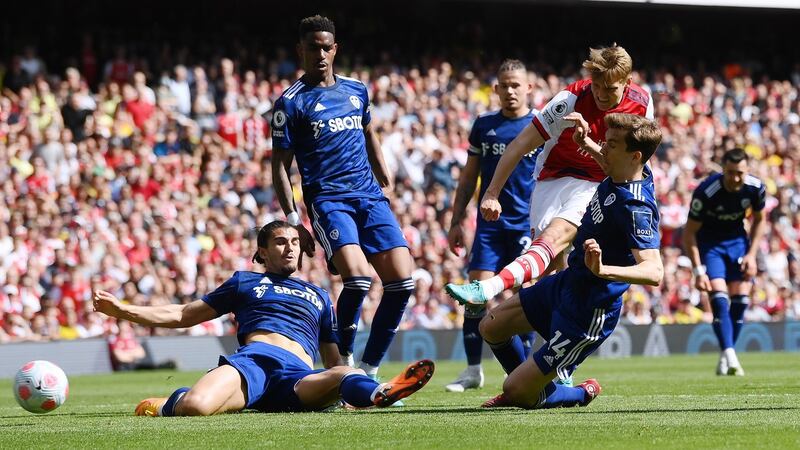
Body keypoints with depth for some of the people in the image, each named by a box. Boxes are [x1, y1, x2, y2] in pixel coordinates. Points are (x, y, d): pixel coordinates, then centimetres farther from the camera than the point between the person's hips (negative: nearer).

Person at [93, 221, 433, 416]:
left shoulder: (318, 296, 36)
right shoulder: (245, 283, 30)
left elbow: (333, 360, 35)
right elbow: (182, 315, 31)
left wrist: (357, 395, 14)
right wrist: (122, 310, 21)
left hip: (300, 375, 1)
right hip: (254, 358, -1)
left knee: (344, 375, -39)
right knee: (194, 407, -37)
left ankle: (379, 395, -70)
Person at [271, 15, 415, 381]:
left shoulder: (356, 90, 14)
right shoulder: (291, 103, -1)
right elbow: (280, 165, 0)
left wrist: (386, 182, 23)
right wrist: (293, 221, -7)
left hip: (371, 197, 5)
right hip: (327, 198, -5)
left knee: (402, 282, -9)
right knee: (357, 278, -27)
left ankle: (369, 370, 3)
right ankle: (343, 363, -8)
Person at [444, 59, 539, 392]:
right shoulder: (484, 125, 11)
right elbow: (469, 177, 16)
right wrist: (456, 221, 11)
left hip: (528, 224, -3)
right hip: (490, 224, 3)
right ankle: (473, 369, 2)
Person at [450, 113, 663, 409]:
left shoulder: (635, 208, -31)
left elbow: (654, 272, -42)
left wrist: (603, 270, -55)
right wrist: (588, 145, 9)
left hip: (586, 314, -10)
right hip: (566, 283, 10)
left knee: (516, 391, -5)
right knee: (491, 328, 21)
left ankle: (582, 395, 20)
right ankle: (526, 388, 41)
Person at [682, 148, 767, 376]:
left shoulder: (756, 188, -17)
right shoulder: (706, 192, -29)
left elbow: (759, 220, 4)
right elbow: (689, 233, -20)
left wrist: (751, 254, -5)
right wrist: (698, 271, -25)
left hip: (737, 239, 4)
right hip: (709, 242, -4)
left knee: (741, 300, -6)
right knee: (719, 298, -20)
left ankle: (725, 357, 6)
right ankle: (729, 356, -28)